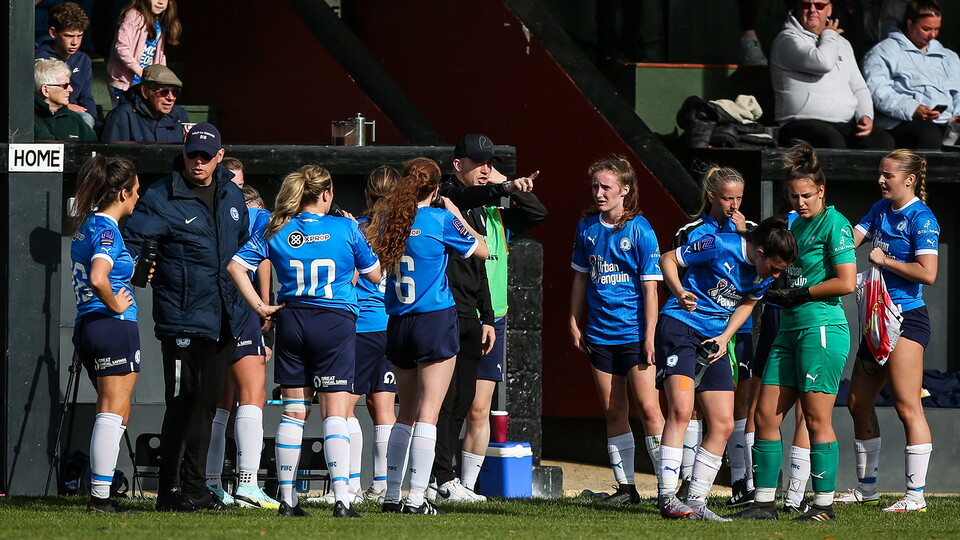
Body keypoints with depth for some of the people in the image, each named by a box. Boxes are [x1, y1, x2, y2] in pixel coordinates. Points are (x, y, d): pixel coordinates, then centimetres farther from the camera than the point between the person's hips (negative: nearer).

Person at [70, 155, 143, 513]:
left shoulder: (86, 225, 14)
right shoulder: (106, 229, -14)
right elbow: (98, 279, -30)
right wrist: (116, 304, -13)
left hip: (87, 325, 9)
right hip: (114, 325, -9)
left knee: (116, 414, 16)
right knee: (113, 413, -5)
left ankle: (99, 494, 16)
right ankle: (100, 497, -6)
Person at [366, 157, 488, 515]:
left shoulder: (387, 218, 3)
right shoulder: (440, 220, -8)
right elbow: (481, 250, 3)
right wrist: (456, 215, 15)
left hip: (398, 324, 5)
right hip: (436, 321, -5)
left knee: (406, 413, 16)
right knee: (428, 413, -5)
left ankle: (392, 495, 15)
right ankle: (416, 498, -10)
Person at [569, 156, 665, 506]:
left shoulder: (640, 230, -8)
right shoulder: (587, 227, 7)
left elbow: (650, 287, -8)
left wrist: (649, 337, -11)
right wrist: (574, 322, 15)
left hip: (634, 332, -5)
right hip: (599, 332, 5)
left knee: (648, 410, -9)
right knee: (613, 413, 7)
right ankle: (625, 487, 13)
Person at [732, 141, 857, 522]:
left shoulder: (834, 224, -8)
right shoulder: (798, 224, 17)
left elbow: (846, 282, -16)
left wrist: (796, 296, -9)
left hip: (823, 329, -9)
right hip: (790, 330, 9)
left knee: (817, 419, -6)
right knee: (766, 415, 4)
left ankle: (824, 503, 1)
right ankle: (764, 502, 8)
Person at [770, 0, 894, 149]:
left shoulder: (842, 43, 26)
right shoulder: (787, 39, 2)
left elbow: (858, 88, 25)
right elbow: (823, 62, -16)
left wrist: (865, 115, 4)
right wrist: (830, 35, 6)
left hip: (846, 125, 6)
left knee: (884, 140, -24)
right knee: (834, 142, -40)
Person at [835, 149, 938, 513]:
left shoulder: (922, 219, -12)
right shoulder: (881, 209, 13)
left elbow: (928, 274, -19)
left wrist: (885, 260, -14)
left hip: (907, 317, -9)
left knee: (906, 406, -11)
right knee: (858, 404, 12)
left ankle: (916, 494, -10)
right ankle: (867, 487, 23)